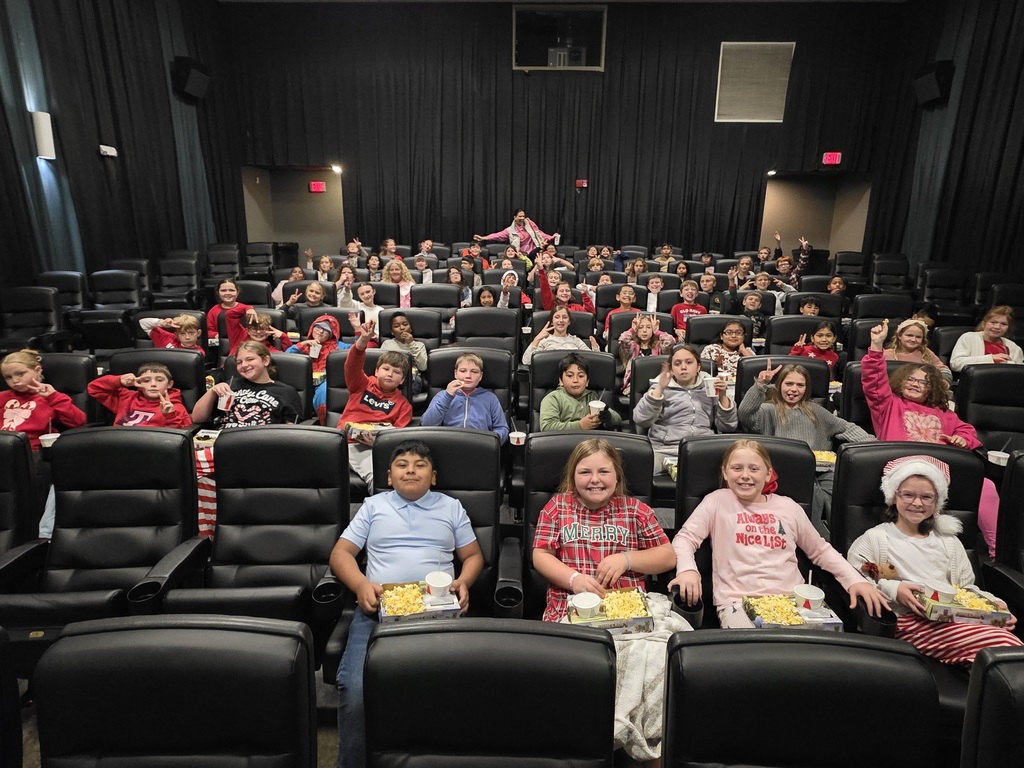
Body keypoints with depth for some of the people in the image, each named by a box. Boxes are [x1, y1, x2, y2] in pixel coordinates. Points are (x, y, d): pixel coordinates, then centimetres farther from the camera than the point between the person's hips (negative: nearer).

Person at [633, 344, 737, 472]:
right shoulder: (661, 387, 13)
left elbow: (728, 427, 11)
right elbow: (640, 420, -3)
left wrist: (723, 397, -2)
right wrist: (660, 389, -11)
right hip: (664, 449, -1)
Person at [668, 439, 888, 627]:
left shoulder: (788, 507, 14)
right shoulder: (718, 501, 5)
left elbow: (820, 550, 24)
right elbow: (685, 538, -2)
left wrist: (855, 579, 8)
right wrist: (687, 569, -23)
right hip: (737, 600, -3)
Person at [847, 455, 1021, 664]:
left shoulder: (949, 542, 25)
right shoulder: (876, 538, 7)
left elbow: (967, 587, 24)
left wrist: (993, 603, 4)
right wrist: (892, 589, -14)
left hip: (955, 618, 6)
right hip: (909, 620, -6)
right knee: (1004, 644, -28)